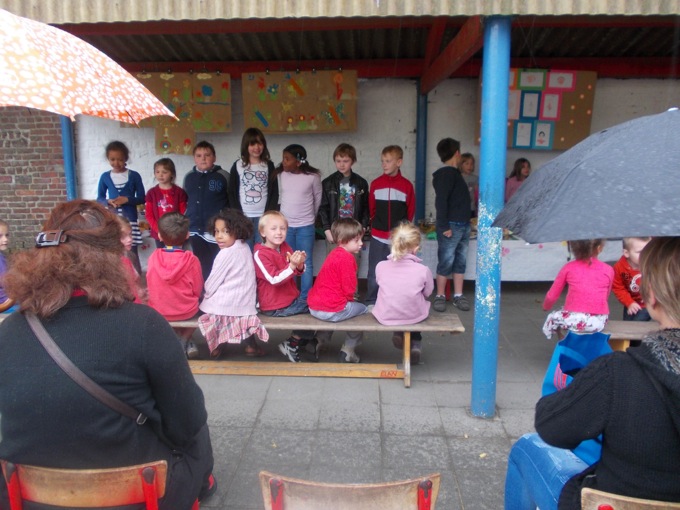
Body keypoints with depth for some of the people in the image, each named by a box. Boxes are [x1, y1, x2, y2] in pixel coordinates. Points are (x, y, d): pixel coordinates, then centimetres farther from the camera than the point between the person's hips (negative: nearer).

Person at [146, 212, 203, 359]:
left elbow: (150, 286, 3)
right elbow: (197, 290, -8)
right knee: (196, 307, 30)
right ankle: (184, 342, 20)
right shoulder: (191, 260, -17)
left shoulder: (153, 257, -11)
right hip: (186, 311, -2)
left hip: (157, 311, 2)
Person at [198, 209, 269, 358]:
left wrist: (206, 292, 10)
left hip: (226, 302, -7)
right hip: (245, 300, 7)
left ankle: (216, 346, 19)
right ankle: (251, 345, 30)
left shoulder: (226, 254, -18)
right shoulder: (245, 248, 5)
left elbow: (213, 281, -10)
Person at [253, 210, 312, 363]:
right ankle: (292, 345, 4)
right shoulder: (260, 254, -17)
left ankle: (295, 343, 16)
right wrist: (292, 265, -37)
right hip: (274, 307, -8)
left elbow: (298, 272, 5)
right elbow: (274, 279, -26)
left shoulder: (285, 247, 4)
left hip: (291, 298, 8)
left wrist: (300, 264, -18)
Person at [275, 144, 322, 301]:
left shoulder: (313, 176, -10)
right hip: (285, 225, 3)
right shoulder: (281, 174, -2)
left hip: (306, 226, -2)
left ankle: (305, 298, 14)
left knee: (306, 263, 4)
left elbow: (318, 198, 3)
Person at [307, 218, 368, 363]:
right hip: (332, 310, -9)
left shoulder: (335, 254, 13)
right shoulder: (347, 258, -17)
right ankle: (348, 351, 20)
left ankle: (318, 341, 36)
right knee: (363, 309, 14)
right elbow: (349, 288, -15)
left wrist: (346, 299, 14)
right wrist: (349, 300, 5)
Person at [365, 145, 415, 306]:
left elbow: (410, 211, 5)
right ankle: (371, 303, 17)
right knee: (374, 273, 5)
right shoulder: (375, 183, 2)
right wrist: (378, 224, 12)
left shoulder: (407, 185, -3)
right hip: (378, 237, 1)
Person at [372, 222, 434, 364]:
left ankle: (399, 334, 21)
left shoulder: (381, 267, -14)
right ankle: (415, 343, 30)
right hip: (414, 316, -1)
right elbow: (427, 293, -2)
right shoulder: (423, 270, -19)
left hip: (385, 317, 1)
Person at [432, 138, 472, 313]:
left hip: (463, 225, 9)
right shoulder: (447, 174, -13)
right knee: (446, 262, -1)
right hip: (451, 226, -9)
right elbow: (441, 201, -20)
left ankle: (458, 295, 20)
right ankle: (440, 296, 9)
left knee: (460, 262, 12)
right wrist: (443, 226, -22)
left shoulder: (454, 173, 15)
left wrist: (467, 220, 17)